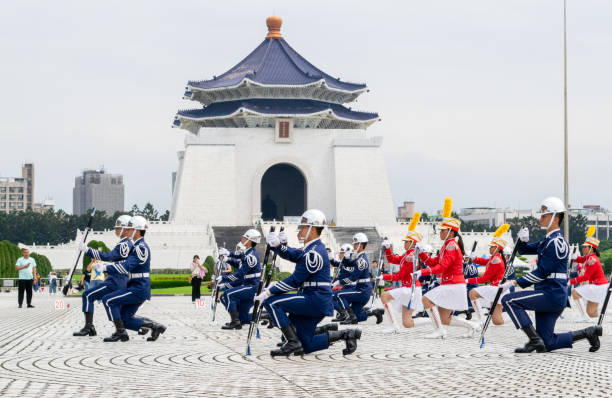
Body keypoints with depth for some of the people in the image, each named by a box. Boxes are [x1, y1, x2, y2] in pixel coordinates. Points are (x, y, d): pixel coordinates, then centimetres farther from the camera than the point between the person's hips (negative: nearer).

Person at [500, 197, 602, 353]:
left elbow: (543, 272, -18)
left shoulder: (557, 242, -14)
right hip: (549, 296, 10)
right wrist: (522, 240, 1)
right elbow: (525, 250, 25)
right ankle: (588, 333, 14)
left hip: (552, 295, -10)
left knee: (509, 300, -16)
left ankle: (535, 340, -16)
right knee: (547, 344, 8)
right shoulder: (547, 240, 18)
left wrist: (517, 282, -15)